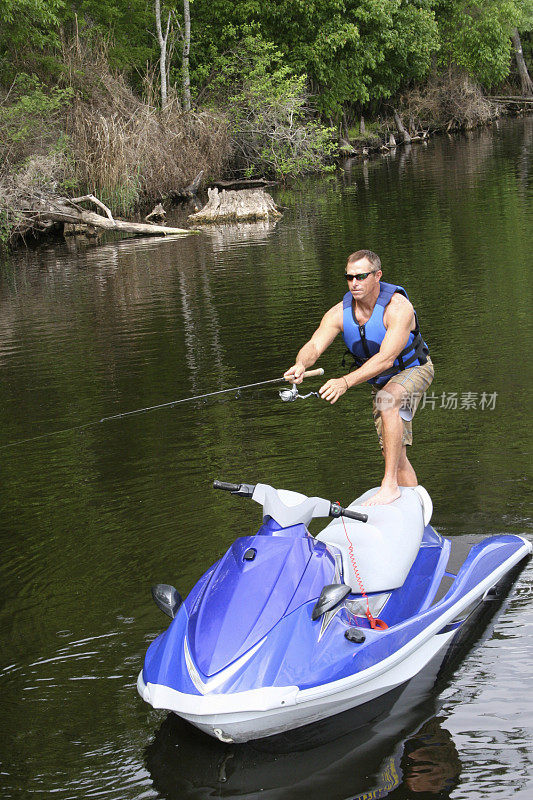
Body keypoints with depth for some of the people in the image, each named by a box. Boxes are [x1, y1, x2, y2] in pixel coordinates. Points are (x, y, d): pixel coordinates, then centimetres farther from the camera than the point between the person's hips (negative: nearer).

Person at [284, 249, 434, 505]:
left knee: (387, 400, -38)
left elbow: (385, 359, -40)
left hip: (413, 370, -6)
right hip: (381, 381, 6)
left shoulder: (398, 307, -31)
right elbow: (314, 345, -27)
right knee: (395, 454, 5)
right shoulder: (340, 313, -15)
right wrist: (301, 364, -52)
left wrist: (345, 382, -51)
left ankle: (390, 484, -38)